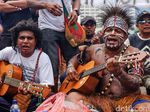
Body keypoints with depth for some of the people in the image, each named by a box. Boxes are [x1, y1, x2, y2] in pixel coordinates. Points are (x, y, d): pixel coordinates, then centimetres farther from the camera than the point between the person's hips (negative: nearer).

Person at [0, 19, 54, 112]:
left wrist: (30, 89, -35)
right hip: (8, 94, 2)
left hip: (32, 97, -1)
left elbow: (46, 88, -15)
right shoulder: (10, 51, 3)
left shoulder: (43, 58, -9)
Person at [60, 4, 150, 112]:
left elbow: (136, 85, -12)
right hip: (99, 99, 3)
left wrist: (118, 72, -31)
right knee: (71, 96, -24)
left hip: (128, 100, -2)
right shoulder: (94, 49, 11)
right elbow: (75, 58, 28)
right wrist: (71, 67, 5)